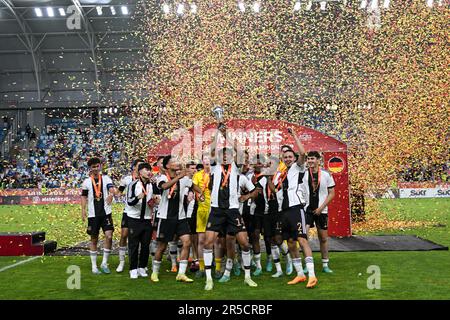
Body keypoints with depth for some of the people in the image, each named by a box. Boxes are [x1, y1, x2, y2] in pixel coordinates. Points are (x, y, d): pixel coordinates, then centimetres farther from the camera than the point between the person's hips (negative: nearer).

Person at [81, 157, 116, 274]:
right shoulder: (86, 182, 4)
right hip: (93, 214, 0)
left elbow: (112, 189, -14)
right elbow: (84, 197, 8)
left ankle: (104, 263, 4)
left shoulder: (106, 178, 3)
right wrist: (83, 211, -4)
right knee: (94, 239, 6)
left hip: (106, 212, 0)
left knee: (109, 236, -11)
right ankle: (94, 266, 16)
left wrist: (111, 194, -37)